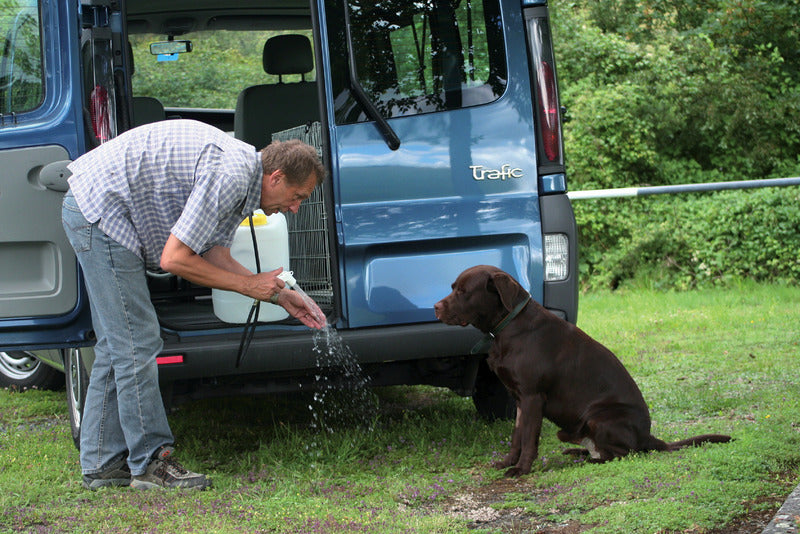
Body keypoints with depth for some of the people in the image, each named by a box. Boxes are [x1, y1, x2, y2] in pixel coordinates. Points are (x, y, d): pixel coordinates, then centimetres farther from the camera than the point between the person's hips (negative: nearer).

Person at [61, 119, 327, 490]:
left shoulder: (240, 172, 10)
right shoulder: (229, 177, -22)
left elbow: (216, 255, 13)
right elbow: (175, 259, -22)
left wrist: (280, 296, 9)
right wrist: (248, 285, -12)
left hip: (91, 209, 11)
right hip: (101, 210, -11)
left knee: (117, 347, 13)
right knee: (136, 344, -7)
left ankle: (102, 463, 18)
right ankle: (151, 463, -1)